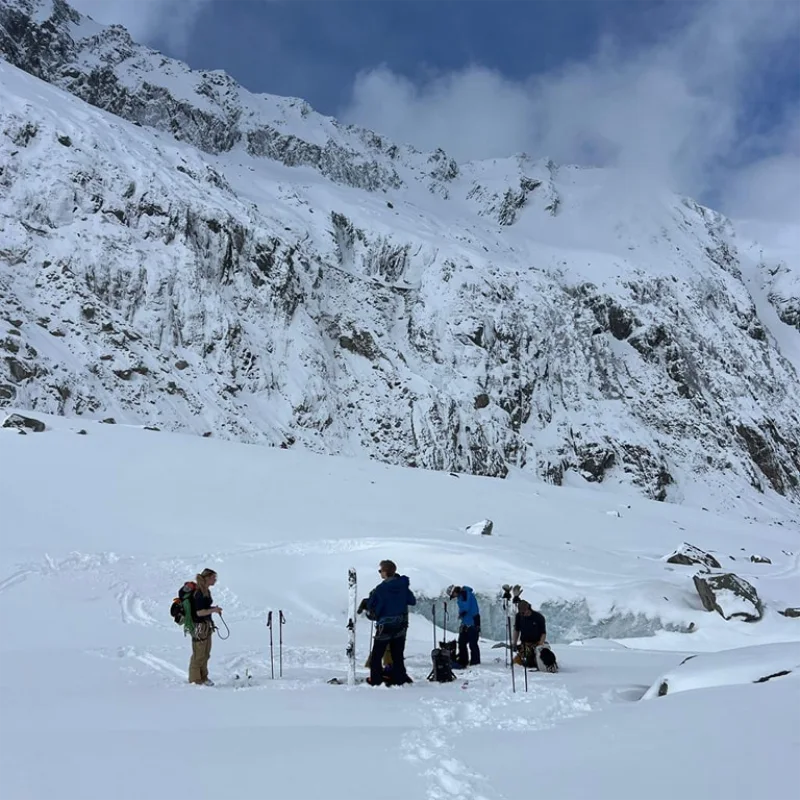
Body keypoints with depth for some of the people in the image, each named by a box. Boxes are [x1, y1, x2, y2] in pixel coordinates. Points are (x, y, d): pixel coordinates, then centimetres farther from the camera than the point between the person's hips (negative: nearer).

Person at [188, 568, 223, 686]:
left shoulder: (206, 591, 10)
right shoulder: (199, 593, -20)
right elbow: (199, 612, -22)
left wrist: (214, 608, 4)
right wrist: (213, 610, -28)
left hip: (207, 625, 10)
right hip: (199, 626, -10)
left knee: (206, 654, 16)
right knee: (198, 654, 0)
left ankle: (203, 677, 26)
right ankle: (194, 679, 11)